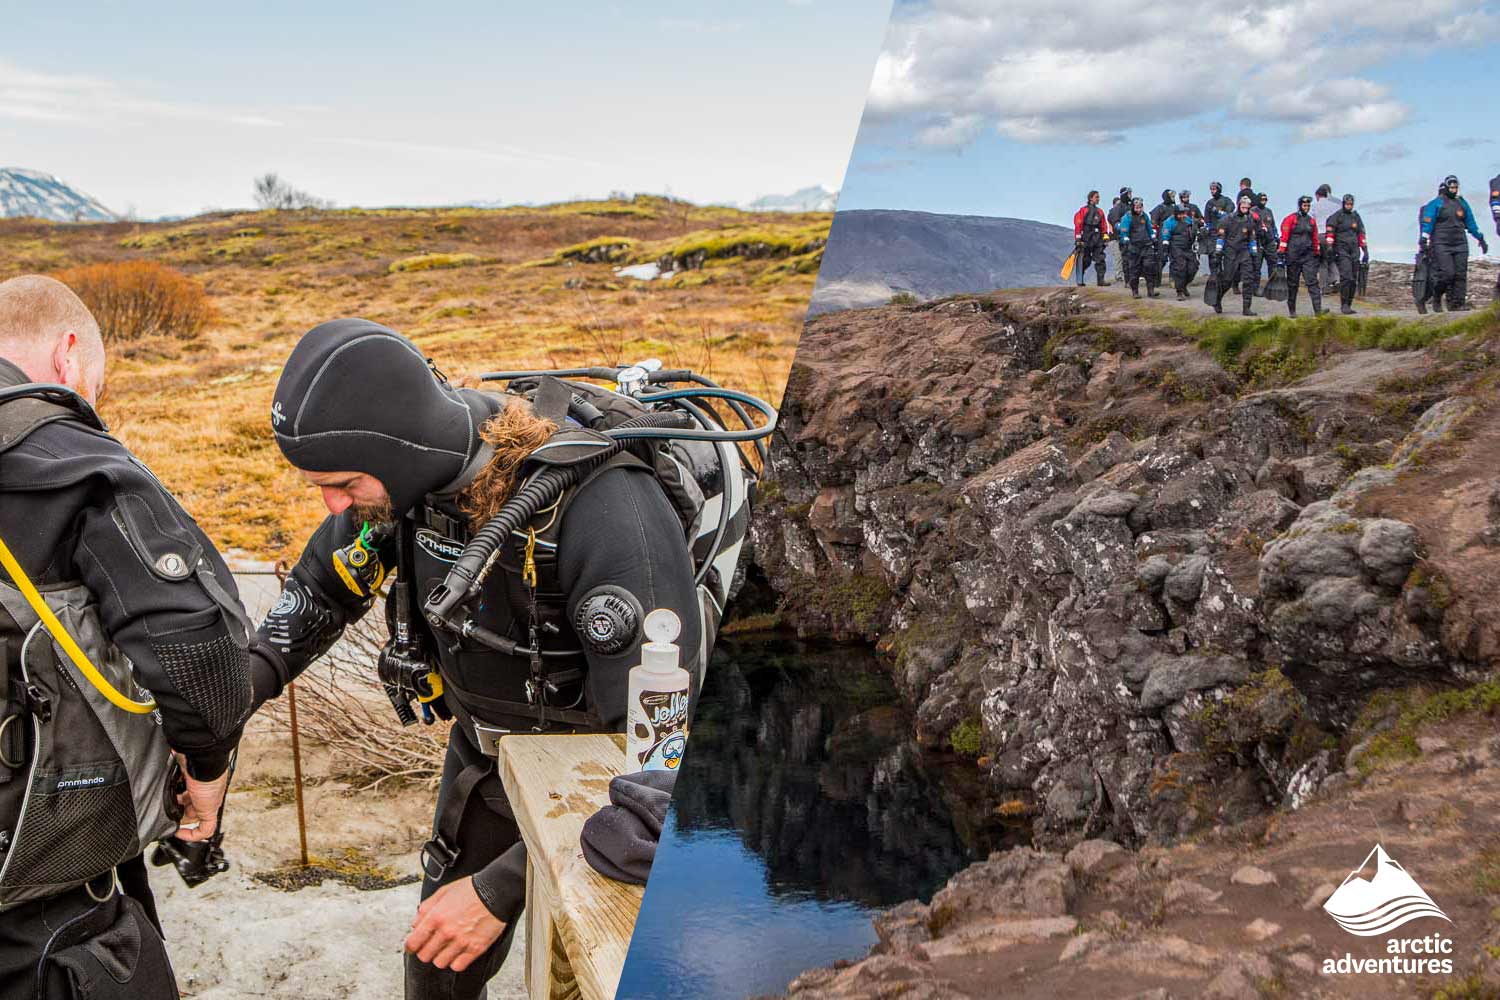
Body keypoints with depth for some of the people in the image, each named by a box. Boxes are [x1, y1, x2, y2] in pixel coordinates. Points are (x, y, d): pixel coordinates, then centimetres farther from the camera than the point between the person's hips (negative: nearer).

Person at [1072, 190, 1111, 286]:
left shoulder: (1100, 211, 17)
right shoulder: (1083, 210, 0)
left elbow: (1104, 225, 17)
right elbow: (1078, 224, -5)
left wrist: (1106, 235, 7)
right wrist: (1078, 237, -11)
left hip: (1098, 238, 5)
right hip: (1086, 238, -5)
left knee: (1100, 260, -3)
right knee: (1085, 260, -1)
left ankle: (1101, 280, -4)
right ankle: (1080, 280, 11)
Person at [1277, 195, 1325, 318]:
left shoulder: (1312, 220, 13)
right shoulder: (1290, 219, -2)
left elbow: (1315, 239, 20)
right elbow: (1284, 237, -6)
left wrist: (1317, 254, 20)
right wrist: (1280, 254, -11)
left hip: (1308, 256, 4)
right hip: (1293, 256, -4)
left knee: (1313, 282, -8)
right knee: (1292, 284, 5)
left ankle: (1318, 310, -15)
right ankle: (1292, 310, 16)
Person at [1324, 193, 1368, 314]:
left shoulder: (1356, 217, 17)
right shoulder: (1337, 216, 0)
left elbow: (1361, 234, 21)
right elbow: (1330, 231, -6)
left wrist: (1365, 250, 17)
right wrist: (1329, 246, -18)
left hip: (1354, 251, 6)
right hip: (1342, 250, -6)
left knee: (1354, 280, 4)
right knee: (1346, 277, -18)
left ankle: (1348, 305, 10)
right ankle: (1344, 305, -15)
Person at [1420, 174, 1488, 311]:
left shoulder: (1462, 203, 17)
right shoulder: (1436, 204, 1)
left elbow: (1471, 223, 23)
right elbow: (1427, 223, -3)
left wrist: (1481, 239, 23)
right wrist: (1424, 241, -11)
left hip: (1460, 245, 5)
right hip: (1441, 245, -5)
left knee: (1460, 274, -4)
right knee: (1446, 274, -15)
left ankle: (1457, 303, -2)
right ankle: (1436, 297, 8)